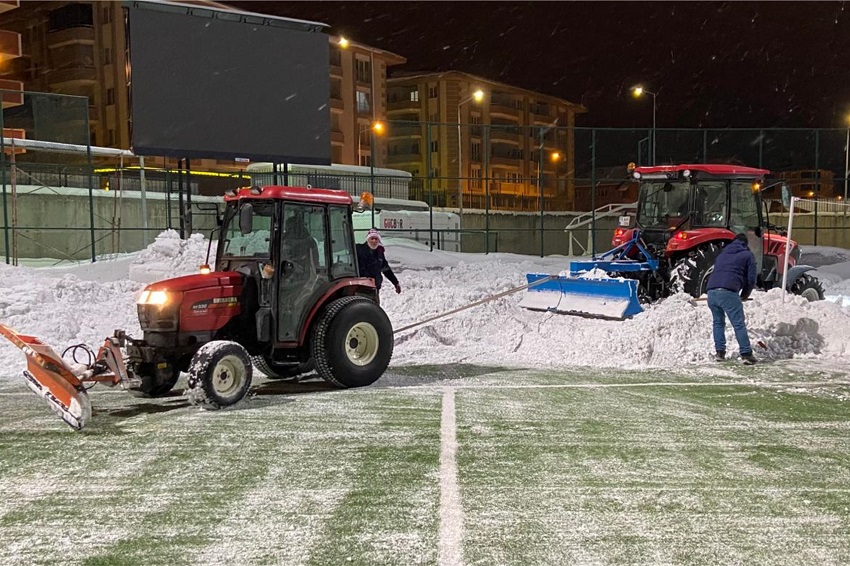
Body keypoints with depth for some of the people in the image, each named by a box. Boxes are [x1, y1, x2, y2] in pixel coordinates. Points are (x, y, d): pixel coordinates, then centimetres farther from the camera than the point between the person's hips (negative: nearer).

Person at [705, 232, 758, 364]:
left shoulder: (722, 254, 31)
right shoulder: (748, 255, 15)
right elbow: (751, 279, 8)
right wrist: (744, 295, 23)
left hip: (711, 291, 5)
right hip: (728, 292, -5)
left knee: (718, 322, 19)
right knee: (739, 324, -2)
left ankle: (720, 352, 14)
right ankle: (746, 354, -5)